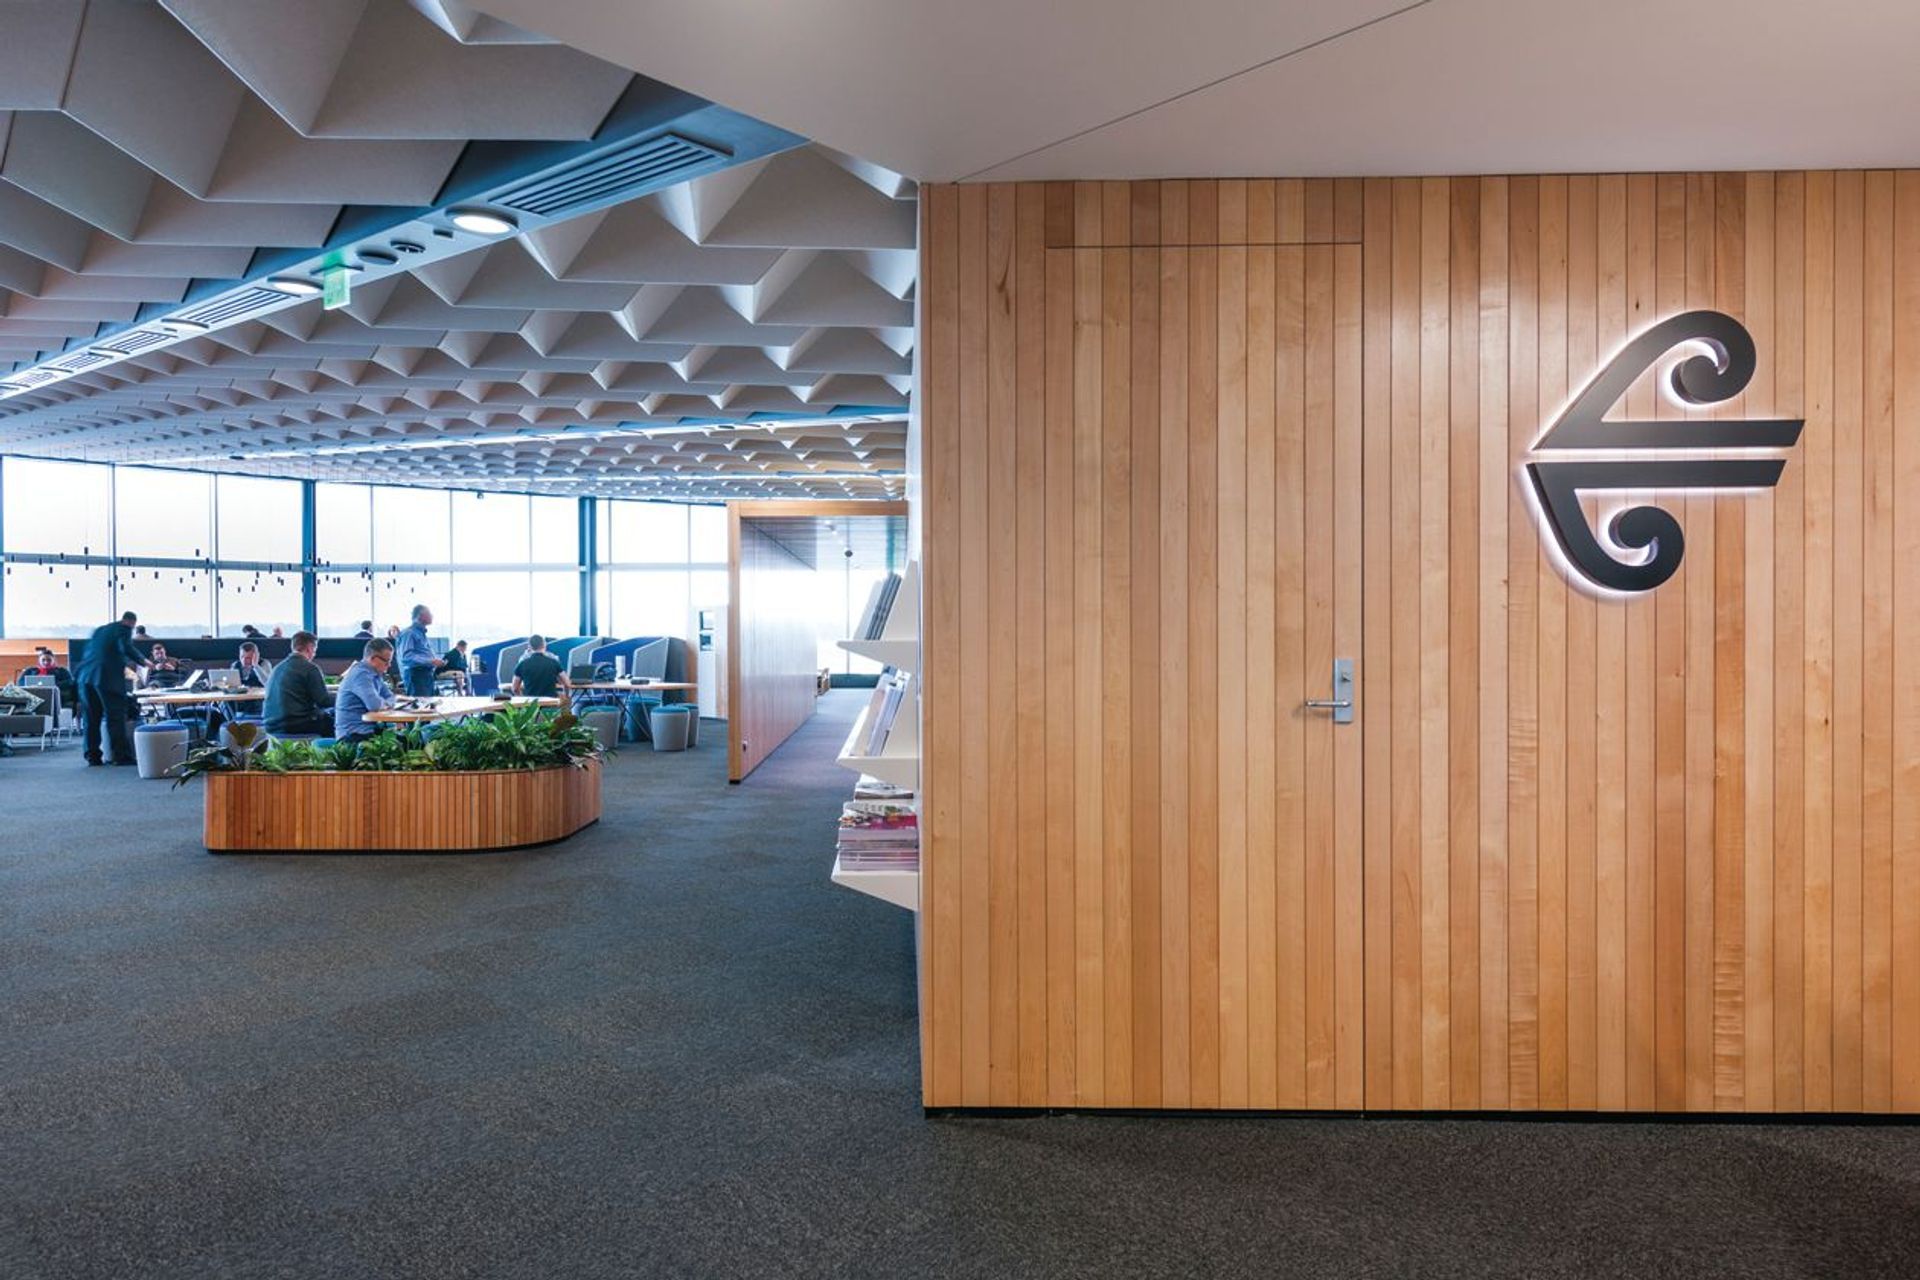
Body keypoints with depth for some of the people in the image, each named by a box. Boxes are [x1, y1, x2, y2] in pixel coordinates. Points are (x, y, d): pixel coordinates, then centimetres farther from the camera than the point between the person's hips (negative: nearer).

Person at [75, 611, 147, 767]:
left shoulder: (99, 630, 24)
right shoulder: (124, 629, 2)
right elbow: (126, 648, -16)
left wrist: (126, 663, 42)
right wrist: (143, 661, -4)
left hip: (86, 676, 7)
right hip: (108, 678, -7)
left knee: (92, 718, 11)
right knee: (116, 718, -3)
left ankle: (92, 756, 13)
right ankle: (122, 756, -3)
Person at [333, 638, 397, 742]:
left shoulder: (375, 674, 11)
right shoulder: (361, 674, -16)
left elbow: (390, 697, 19)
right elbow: (375, 705, -27)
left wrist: (384, 703, -5)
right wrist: (385, 704, -3)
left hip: (368, 728, 9)